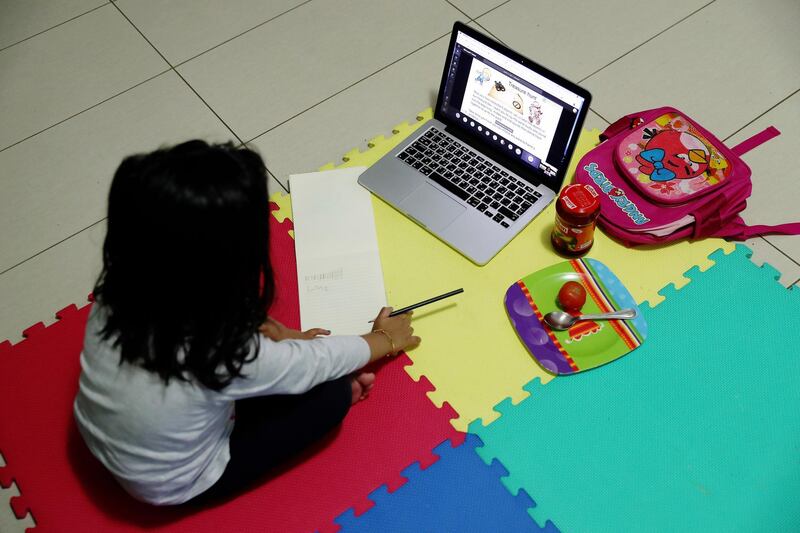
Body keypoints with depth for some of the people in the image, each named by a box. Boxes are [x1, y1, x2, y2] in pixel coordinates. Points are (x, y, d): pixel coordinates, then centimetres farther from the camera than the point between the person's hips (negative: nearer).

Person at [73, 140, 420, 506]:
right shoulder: (226, 359, -38)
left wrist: (258, 330, 1)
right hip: (176, 486, -5)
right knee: (333, 393, -4)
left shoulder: (119, 291, -25)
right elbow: (316, 360, -18)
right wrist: (384, 340, 1)